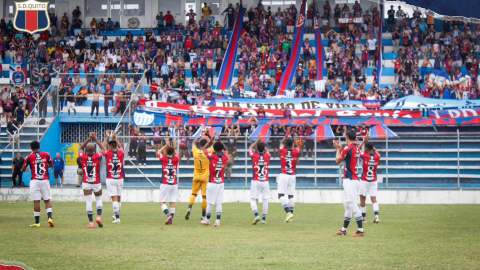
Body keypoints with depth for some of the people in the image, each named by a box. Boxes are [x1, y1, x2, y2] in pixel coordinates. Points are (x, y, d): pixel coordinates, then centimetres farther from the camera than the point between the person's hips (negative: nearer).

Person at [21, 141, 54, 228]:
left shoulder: (29, 157, -3)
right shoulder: (46, 155, 3)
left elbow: (23, 170, 5)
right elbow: (51, 165, 18)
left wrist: (27, 169, 28)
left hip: (35, 181, -2)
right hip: (45, 180, 2)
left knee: (36, 201, -1)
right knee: (47, 200, 9)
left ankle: (37, 222, 0)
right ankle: (50, 217, -9)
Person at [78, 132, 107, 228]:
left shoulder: (83, 157, -6)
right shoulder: (97, 157, -9)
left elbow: (80, 148, 16)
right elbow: (103, 149, 11)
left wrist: (89, 139, 14)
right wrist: (95, 139, 15)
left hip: (86, 183, 0)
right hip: (96, 183, 0)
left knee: (88, 202, 0)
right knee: (99, 199, 17)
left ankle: (91, 222, -4)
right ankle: (99, 216, -4)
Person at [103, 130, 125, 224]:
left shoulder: (108, 154, -7)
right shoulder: (121, 153, -1)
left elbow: (103, 147, 14)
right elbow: (120, 147, 23)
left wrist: (107, 137, 22)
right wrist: (115, 138, 27)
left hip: (110, 179, -3)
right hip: (120, 179, 3)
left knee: (114, 198, -8)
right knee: (119, 198, 15)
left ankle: (117, 217, -15)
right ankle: (116, 215, 31)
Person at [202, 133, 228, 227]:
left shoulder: (211, 156, -12)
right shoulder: (225, 157, -4)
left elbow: (204, 148, 6)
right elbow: (225, 149, 20)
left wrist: (212, 139, 8)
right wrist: (219, 141, 19)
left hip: (212, 183, -3)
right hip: (221, 183, 3)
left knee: (210, 203, 5)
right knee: (219, 203, 3)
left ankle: (208, 221, 14)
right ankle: (217, 222, 0)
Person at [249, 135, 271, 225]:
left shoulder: (254, 156, -7)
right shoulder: (267, 156, -1)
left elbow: (250, 148, 15)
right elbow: (267, 150, 24)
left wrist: (257, 141, 17)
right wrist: (262, 142, 23)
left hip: (256, 182, -2)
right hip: (265, 181, 2)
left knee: (253, 200, 4)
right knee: (265, 200, 7)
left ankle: (256, 215, -16)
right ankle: (264, 219, 9)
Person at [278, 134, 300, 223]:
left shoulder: (282, 151, -5)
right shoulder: (295, 152, -1)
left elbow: (282, 143, 18)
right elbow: (296, 146, 24)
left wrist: (287, 136, 33)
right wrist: (293, 137, 35)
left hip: (284, 175, -3)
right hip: (292, 176, 3)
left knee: (281, 195, -5)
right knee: (291, 196, 9)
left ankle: (288, 213, -23)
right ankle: (291, 215, 10)